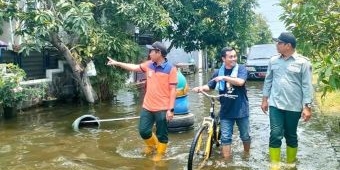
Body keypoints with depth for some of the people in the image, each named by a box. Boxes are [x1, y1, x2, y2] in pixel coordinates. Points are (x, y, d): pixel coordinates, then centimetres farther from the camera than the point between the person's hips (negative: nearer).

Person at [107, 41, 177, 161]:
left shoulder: (171, 69, -13)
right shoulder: (149, 65, 4)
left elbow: (173, 90, -13)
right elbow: (134, 67, 19)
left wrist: (171, 109, -16)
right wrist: (117, 63, 18)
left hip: (162, 109, -5)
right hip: (147, 107, 6)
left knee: (161, 134, 8)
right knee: (143, 130, 13)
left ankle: (160, 153, 30)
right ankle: (151, 145, 41)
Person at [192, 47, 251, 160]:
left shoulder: (241, 69, -5)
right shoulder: (218, 72, 3)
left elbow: (240, 82, -22)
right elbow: (210, 86, 8)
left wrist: (224, 78, -26)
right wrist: (201, 88, -13)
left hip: (241, 110, -1)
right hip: (226, 111, 2)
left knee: (245, 136, 15)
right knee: (225, 138, 2)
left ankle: (247, 155, 39)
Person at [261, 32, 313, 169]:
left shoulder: (302, 62, -7)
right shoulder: (273, 60, 4)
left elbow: (307, 86, -7)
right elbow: (268, 81, 12)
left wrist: (307, 107, -11)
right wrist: (265, 99, 11)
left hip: (293, 107, -2)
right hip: (275, 105, 2)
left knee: (291, 136, 12)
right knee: (275, 135, -3)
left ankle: (291, 164, 31)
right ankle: (275, 165, 8)